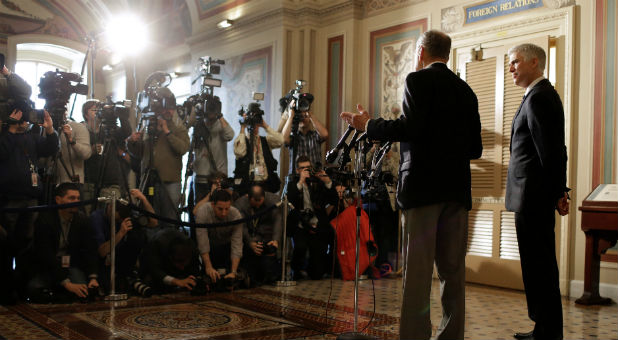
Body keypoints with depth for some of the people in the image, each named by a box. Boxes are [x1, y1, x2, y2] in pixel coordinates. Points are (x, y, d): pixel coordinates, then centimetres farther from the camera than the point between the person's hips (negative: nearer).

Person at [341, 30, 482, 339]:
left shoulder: (418, 80, -2)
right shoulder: (465, 90, 16)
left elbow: (411, 127, -17)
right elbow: (475, 148, 14)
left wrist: (368, 126, -4)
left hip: (423, 186, -6)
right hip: (457, 188, 6)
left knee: (418, 268, -5)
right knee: (453, 270, 8)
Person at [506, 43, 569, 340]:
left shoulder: (538, 98, -14)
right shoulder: (542, 94, 18)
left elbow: (550, 151, -18)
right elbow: (553, 150, 19)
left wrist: (557, 192, -12)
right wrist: (558, 191, 20)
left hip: (533, 197, -11)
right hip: (536, 197, 11)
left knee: (538, 267, -4)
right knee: (539, 265, 15)